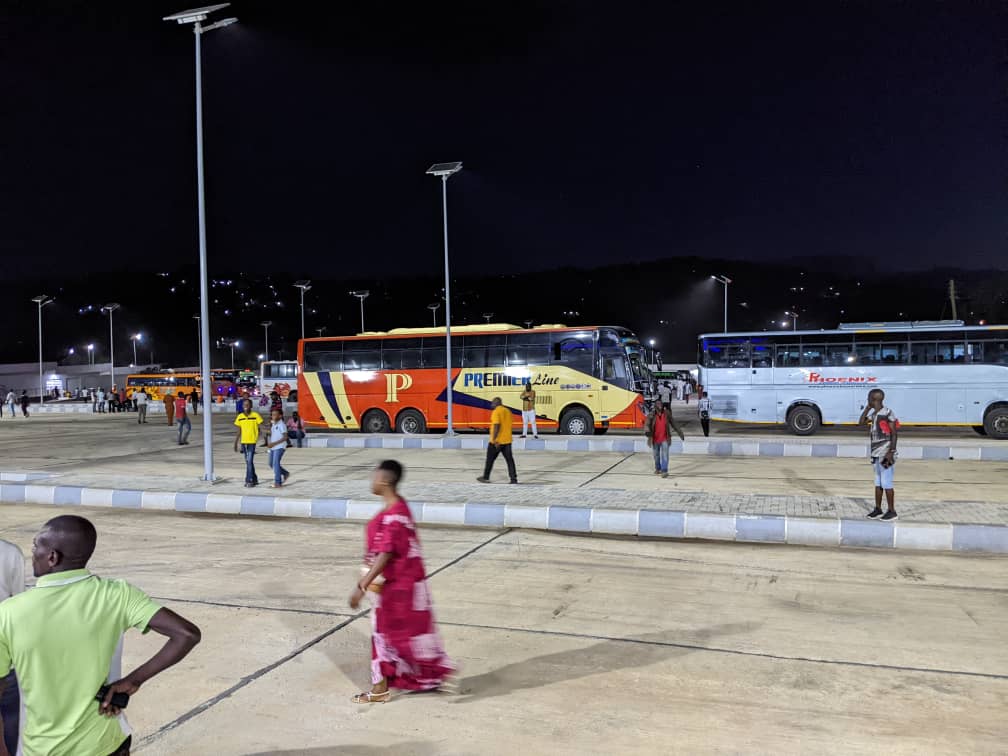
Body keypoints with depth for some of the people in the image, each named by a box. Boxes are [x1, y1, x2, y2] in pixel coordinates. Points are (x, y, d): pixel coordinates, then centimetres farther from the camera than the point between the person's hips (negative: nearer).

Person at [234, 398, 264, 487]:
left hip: (252, 441, -5)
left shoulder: (255, 415, -7)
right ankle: (254, 479, 23)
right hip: (243, 442, 5)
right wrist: (236, 443, 9)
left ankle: (249, 480, -4)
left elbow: (260, 428, -2)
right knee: (248, 462, 11)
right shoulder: (240, 417, 5)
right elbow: (239, 431, 11)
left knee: (249, 461, -10)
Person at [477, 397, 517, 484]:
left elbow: (496, 426, -21)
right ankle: (514, 478, -3)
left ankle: (486, 477, 15)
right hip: (507, 440, 7)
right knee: (509, 459, 4)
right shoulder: (508, 411, 12)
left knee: (490, 459, 7)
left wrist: (494, 439, -21)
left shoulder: (496, 412, -12)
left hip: (497, 441, -6)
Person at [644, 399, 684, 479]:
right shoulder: (651, 415, -9)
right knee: (656, 455, 15)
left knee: (665, 455, -12)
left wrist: (680, 434, 10)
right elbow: (646, 425, -19)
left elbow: (673, 424, 7)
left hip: (664, 439, 0)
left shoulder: (667, 413, -3)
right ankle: (658, 469, 36)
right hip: (655, 439, 1)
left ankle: (664, 471, -14)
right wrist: (647, 431, -42)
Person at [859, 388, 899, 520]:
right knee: (878, 483, 13)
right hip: (876, 454, 8)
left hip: (885, 454, -8)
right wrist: (867, 408, 10)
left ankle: (891, 511, 1)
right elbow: (861, 423, 16)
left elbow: (894, 434, -13)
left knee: (886, 483, -6)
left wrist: (891, 453, -18)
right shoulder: (873, 413, 12)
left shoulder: (888, 413, -12)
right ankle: (878, 509, 19)